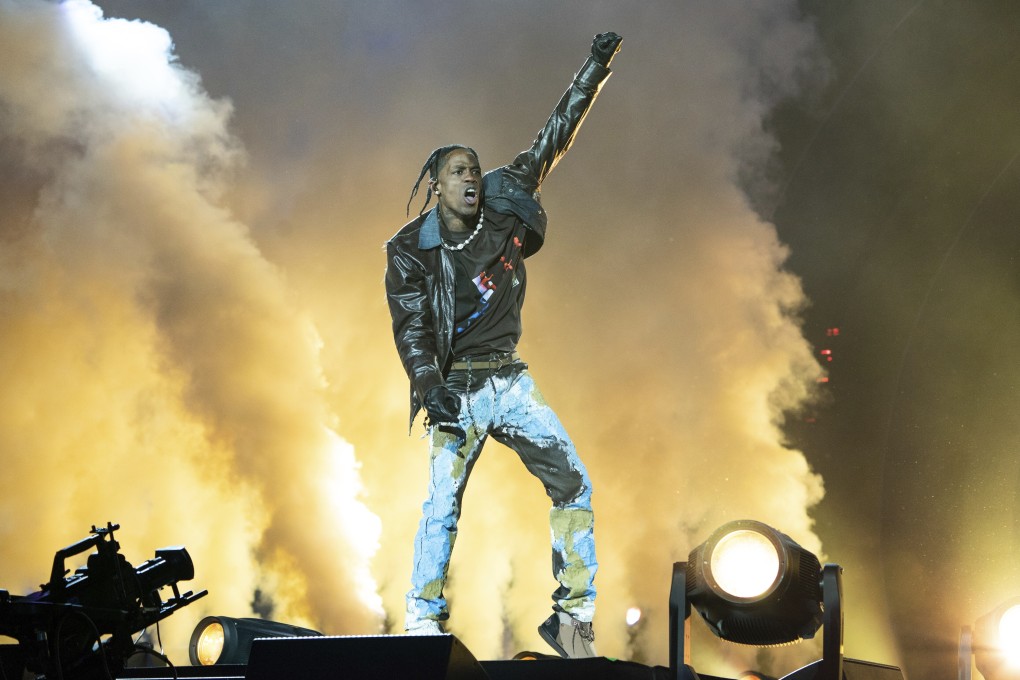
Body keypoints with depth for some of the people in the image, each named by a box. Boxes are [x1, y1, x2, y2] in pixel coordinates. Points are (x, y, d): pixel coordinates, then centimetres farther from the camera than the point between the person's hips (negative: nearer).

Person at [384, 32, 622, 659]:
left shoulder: (502, 206, 4)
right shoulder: (412, 250, -4)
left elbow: (553, 141, 5)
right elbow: (411, 330, -8)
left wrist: (596, 67, 3)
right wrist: (430, 391, -23)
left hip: (512, 383, 4)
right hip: (457, 391, -4)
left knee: (574, 485, -1)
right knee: (443, 502, -18)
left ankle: (573, 618, 4)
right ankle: (423, 626, -14)